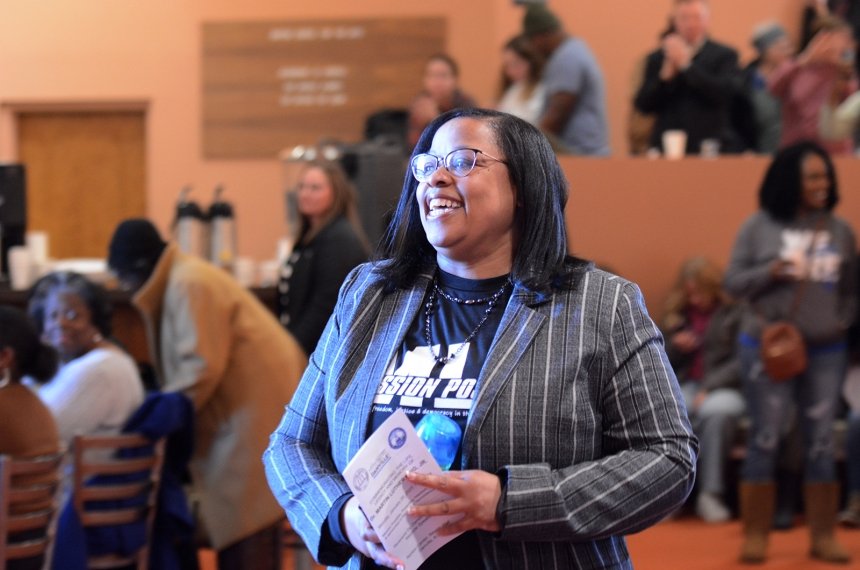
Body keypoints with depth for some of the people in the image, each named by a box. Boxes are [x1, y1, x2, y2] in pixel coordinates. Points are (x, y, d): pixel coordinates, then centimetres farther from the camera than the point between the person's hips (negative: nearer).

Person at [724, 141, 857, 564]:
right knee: (765, 440, 1)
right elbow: (732, 282, -1)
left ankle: (823, 537, 13)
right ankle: (755, 537, 8)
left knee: (821, 444, 6)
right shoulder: (759, 227, -2)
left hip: (826, 351, 2)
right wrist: (771, 272, -16)